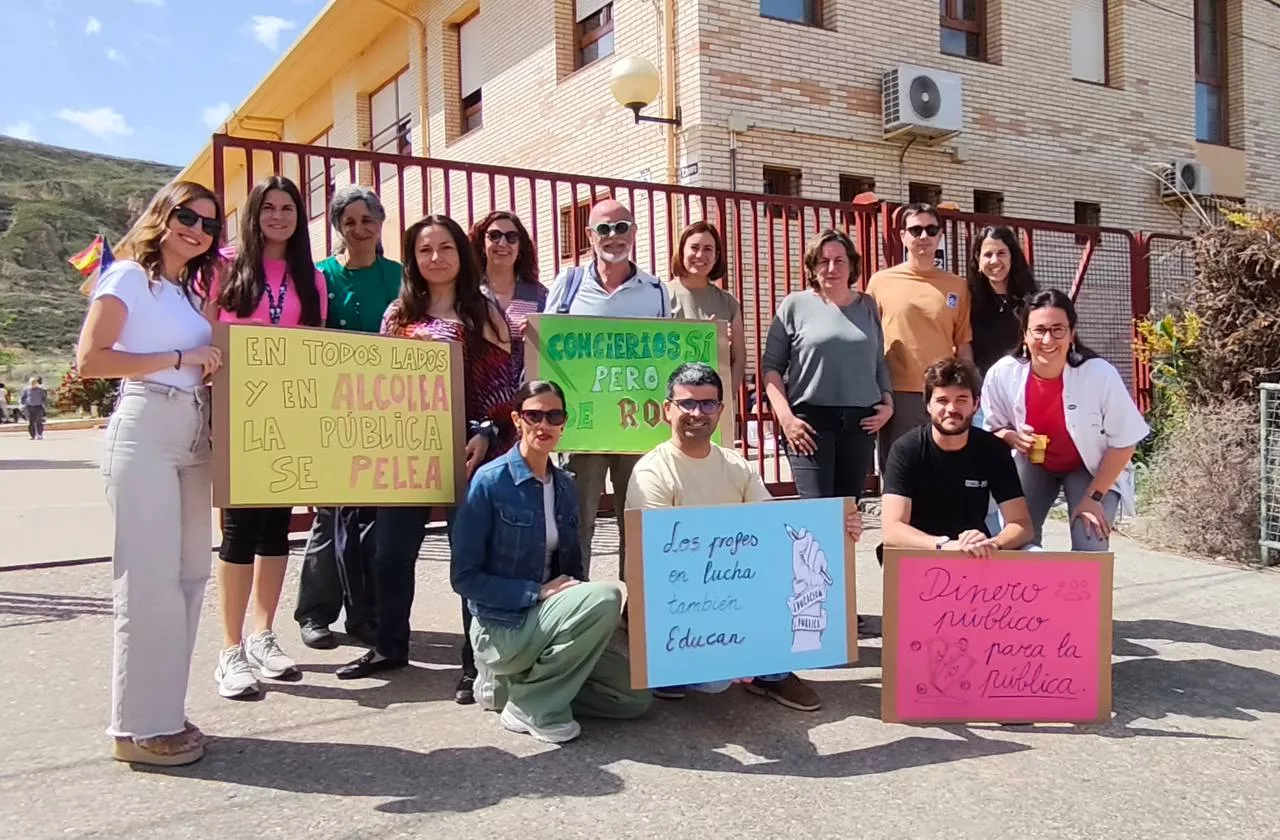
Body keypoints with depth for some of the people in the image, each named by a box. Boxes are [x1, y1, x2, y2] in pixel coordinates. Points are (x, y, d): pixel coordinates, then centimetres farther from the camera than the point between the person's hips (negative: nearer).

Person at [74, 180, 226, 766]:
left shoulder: (192, 291, 20)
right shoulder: (128, 276, 0)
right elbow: (89, 360, -10)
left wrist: (213, 362, 3)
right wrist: (179, 359, -12)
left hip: (193, 440, 8)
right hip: (143, 432, -7)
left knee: (189, 574, 7)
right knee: (149, 577, -7)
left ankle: (165, 712, 17)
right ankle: (140, 726, 2)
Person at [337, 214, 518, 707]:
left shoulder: (484, 312, 2)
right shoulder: (399, 313, 11)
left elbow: (506, 385, -2)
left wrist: (487, 436, -13)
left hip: (466, 450, -4)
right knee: (390, 553, 9)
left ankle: (476, 663, 9)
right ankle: (390, 647, 29)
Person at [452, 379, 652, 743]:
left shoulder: (565, 486, 5)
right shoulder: (490, 481, -14)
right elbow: (464, 577, -14)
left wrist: (576, 600, -6)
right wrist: (538, 592, -20)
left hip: (548, 618, 7)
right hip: (502, 628, -7)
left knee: (635, 697, 1)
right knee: (606, 595, -28)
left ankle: (517, 679, 12)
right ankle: (533, 703, -12)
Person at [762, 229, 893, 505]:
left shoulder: (868, 306, 13)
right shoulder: (795, 305, 2)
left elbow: (880, 363, 19)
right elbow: (771, 366, 0)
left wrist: (888, 403, 4)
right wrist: (785, 416, -9)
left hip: (861, 421, 4)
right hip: (810, 420, -3)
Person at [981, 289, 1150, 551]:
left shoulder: (1100, 374, -28)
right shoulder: (1002, 374, -23)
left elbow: (1123, 443, -16)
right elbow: (992, 429, -3)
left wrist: (1094, 496, -18)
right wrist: (1011, 437, -26)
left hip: (1092, 467, -2)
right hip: (1033, 464, 2)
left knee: (1090, 548, -18)